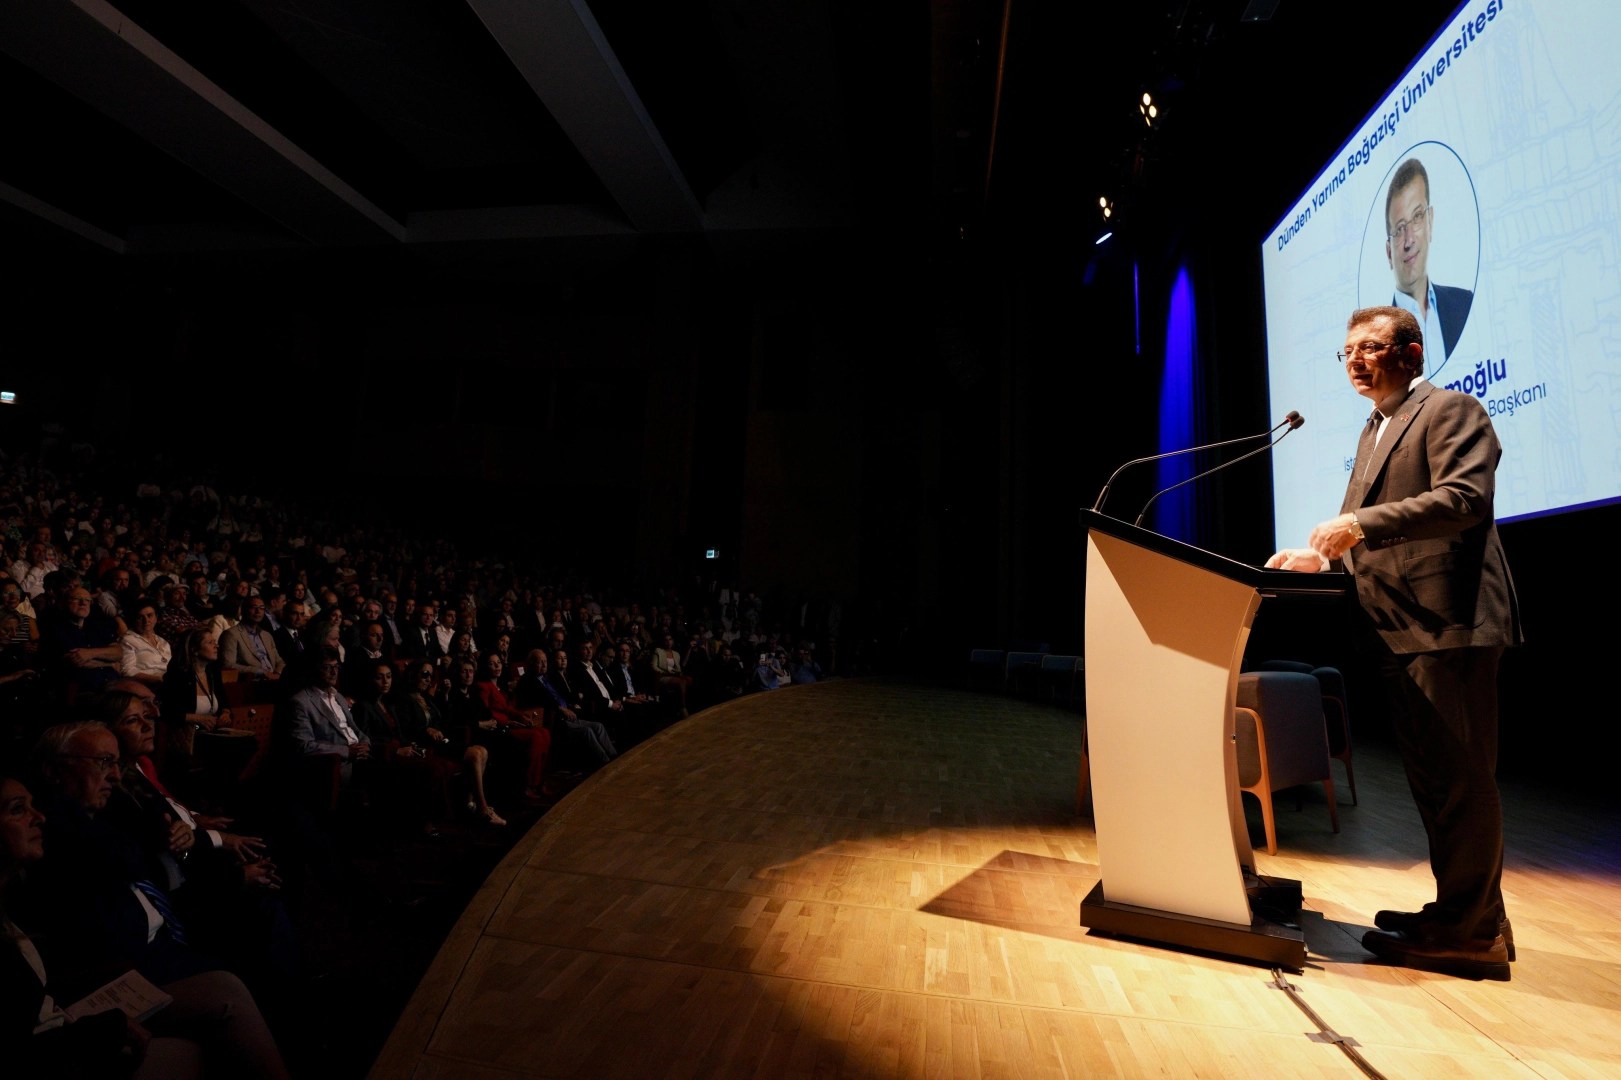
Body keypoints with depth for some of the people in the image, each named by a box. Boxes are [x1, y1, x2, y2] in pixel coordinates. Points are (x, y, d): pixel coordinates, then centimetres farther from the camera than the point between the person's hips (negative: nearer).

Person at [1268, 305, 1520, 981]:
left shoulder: (1449, 410, -4)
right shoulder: (1376, 430, 23)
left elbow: (1465, 497, -20)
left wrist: (1359, 523, -25)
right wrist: (1321, 553, 10)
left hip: (1446, 625, -9)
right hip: (1399, 632, 9)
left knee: (1458, 778, -2)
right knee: (1431, 778, 16)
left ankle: (1467, 930, 10)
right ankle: (1469, 916, 29)